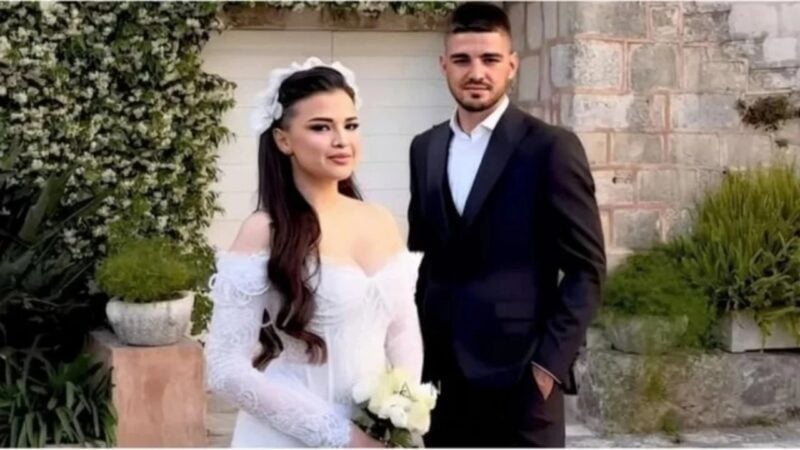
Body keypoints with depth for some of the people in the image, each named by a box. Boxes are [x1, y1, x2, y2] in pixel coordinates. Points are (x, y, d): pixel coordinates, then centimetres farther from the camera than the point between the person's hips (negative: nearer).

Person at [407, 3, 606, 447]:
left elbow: (586, 269, -7)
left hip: (519, 371, -5)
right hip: (440, 372, 5)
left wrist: (550, 361, -13)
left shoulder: (551, 148, -6)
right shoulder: (425, 148, 11)